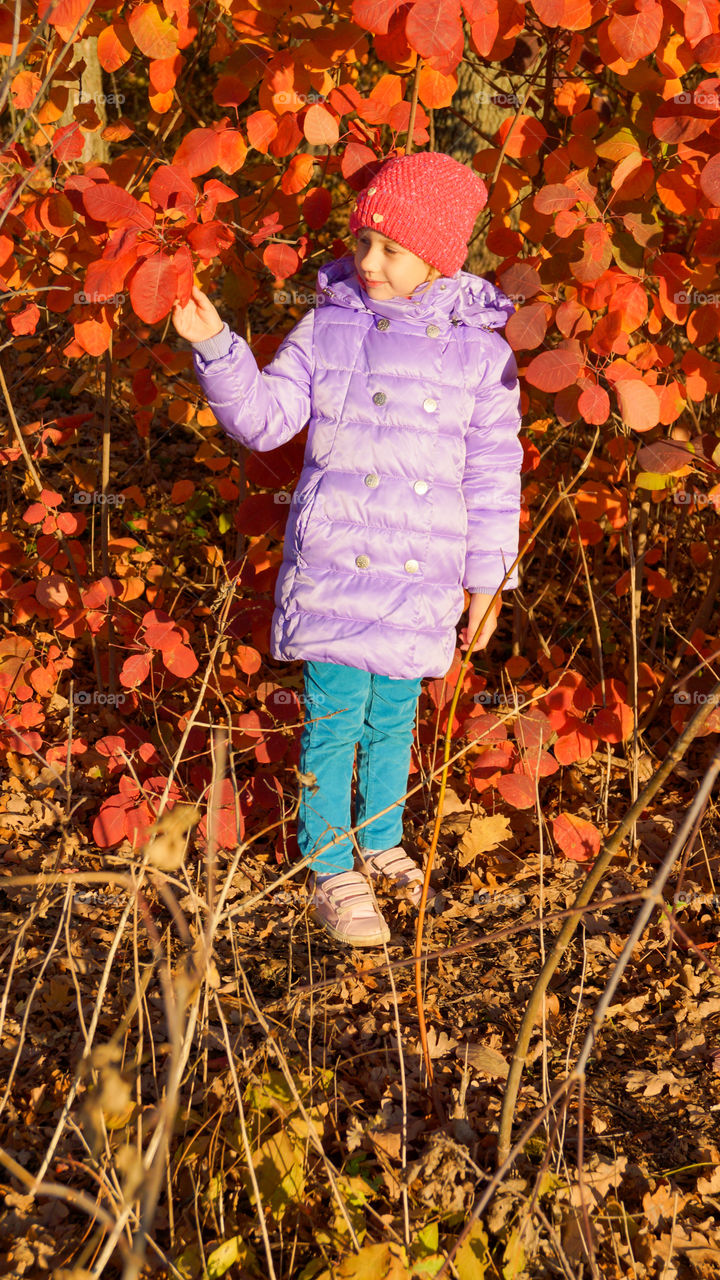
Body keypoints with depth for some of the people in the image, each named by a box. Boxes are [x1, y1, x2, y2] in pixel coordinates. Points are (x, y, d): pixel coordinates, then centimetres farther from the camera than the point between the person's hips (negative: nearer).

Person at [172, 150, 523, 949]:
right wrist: (217, 350, -17)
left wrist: (489, 576, 5)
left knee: (393, 717, 16)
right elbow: (264, 417, -2)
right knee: (334, 718, 1)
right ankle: (331, 870, 17)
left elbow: (493, 472, 4)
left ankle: (380, 841, 38)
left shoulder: (480, 351, -1)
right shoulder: (328, 328, 0)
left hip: (421, 576, 1)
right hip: (334, 565, -1)